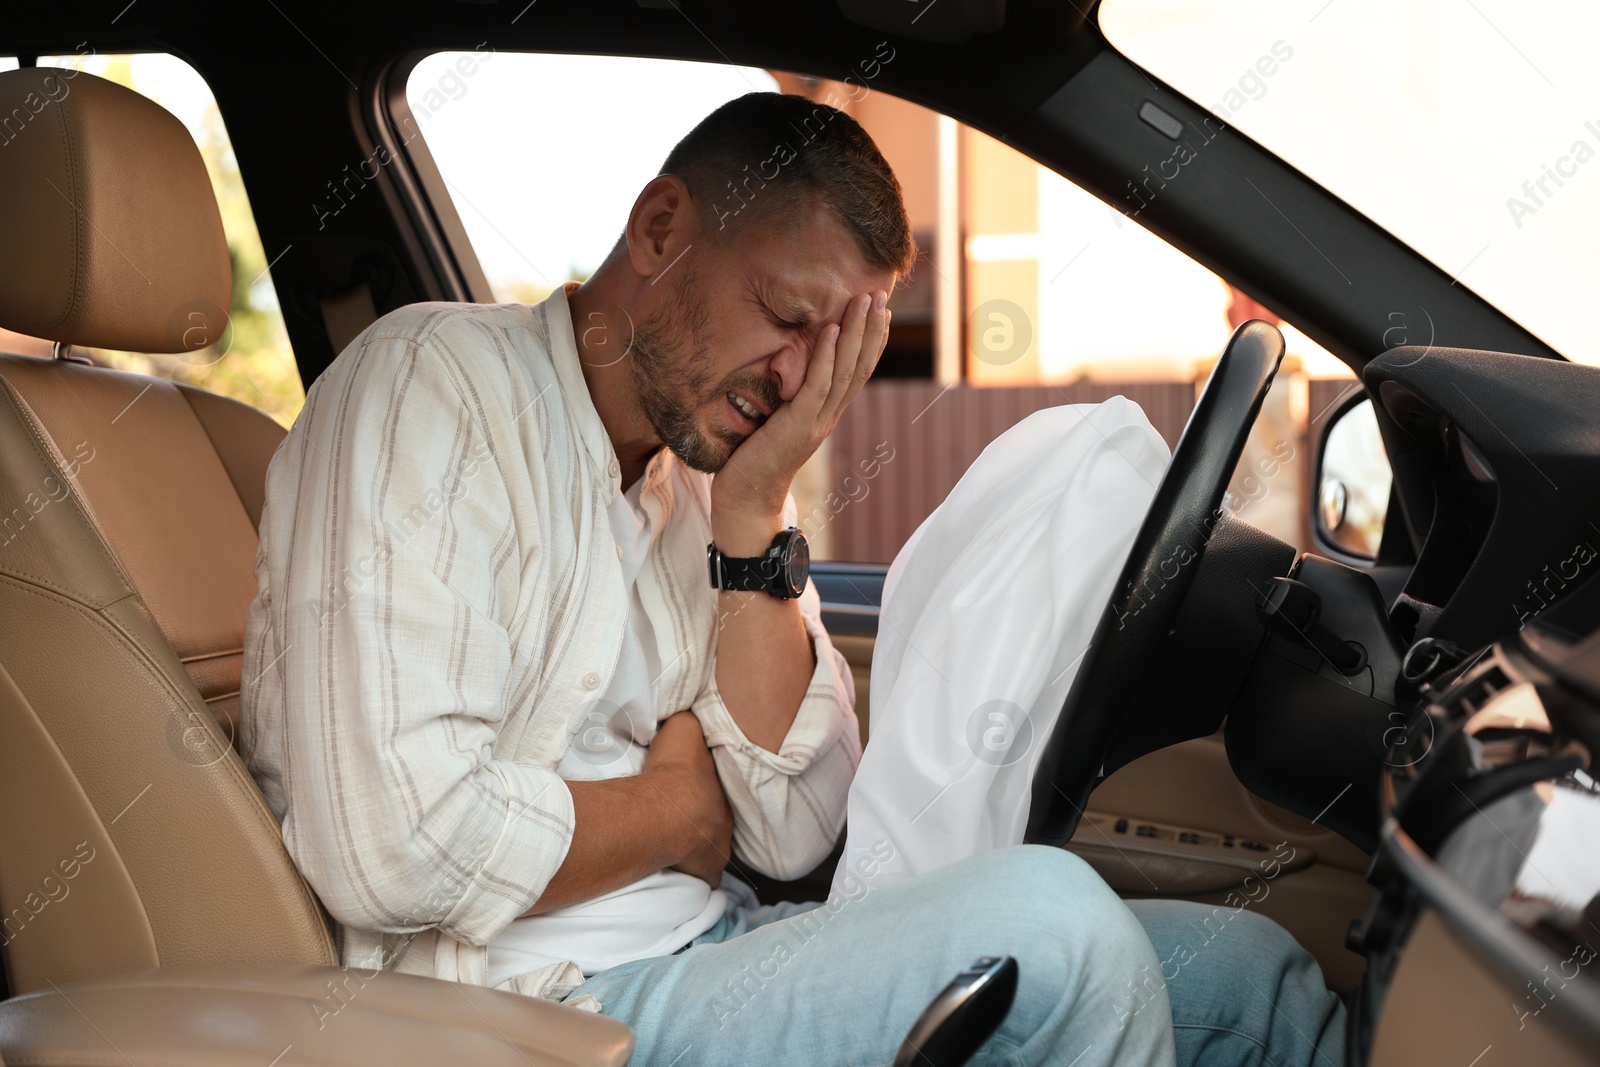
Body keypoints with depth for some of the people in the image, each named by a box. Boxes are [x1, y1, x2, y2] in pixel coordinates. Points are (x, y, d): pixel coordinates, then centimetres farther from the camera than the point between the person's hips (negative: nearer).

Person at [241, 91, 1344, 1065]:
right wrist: (682, 801, -8)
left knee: (1252, 970, 2)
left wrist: (754, 523, -7)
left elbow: (794, 837, 2)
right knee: (1048, 920, -25)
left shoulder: (703, 471, 11)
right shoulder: (433, 380, -12)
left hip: (711, 952, 8)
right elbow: (397, 849, -24)